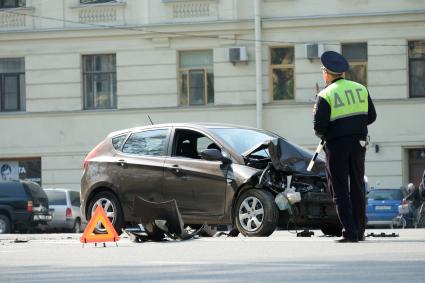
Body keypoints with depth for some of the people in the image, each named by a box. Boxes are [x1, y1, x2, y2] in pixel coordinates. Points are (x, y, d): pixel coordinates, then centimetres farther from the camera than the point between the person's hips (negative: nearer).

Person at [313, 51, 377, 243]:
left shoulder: (325, 95, -11)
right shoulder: (361, 89, 5)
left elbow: (319, 128, -15)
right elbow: (371, 117, 10)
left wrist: (322, 133, 7)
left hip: (336, 145, -5)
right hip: (358, 144, 5)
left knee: (340, 190, 0)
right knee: (357, 188, 14)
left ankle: (350, 232, -6)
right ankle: (360, 231, 14)